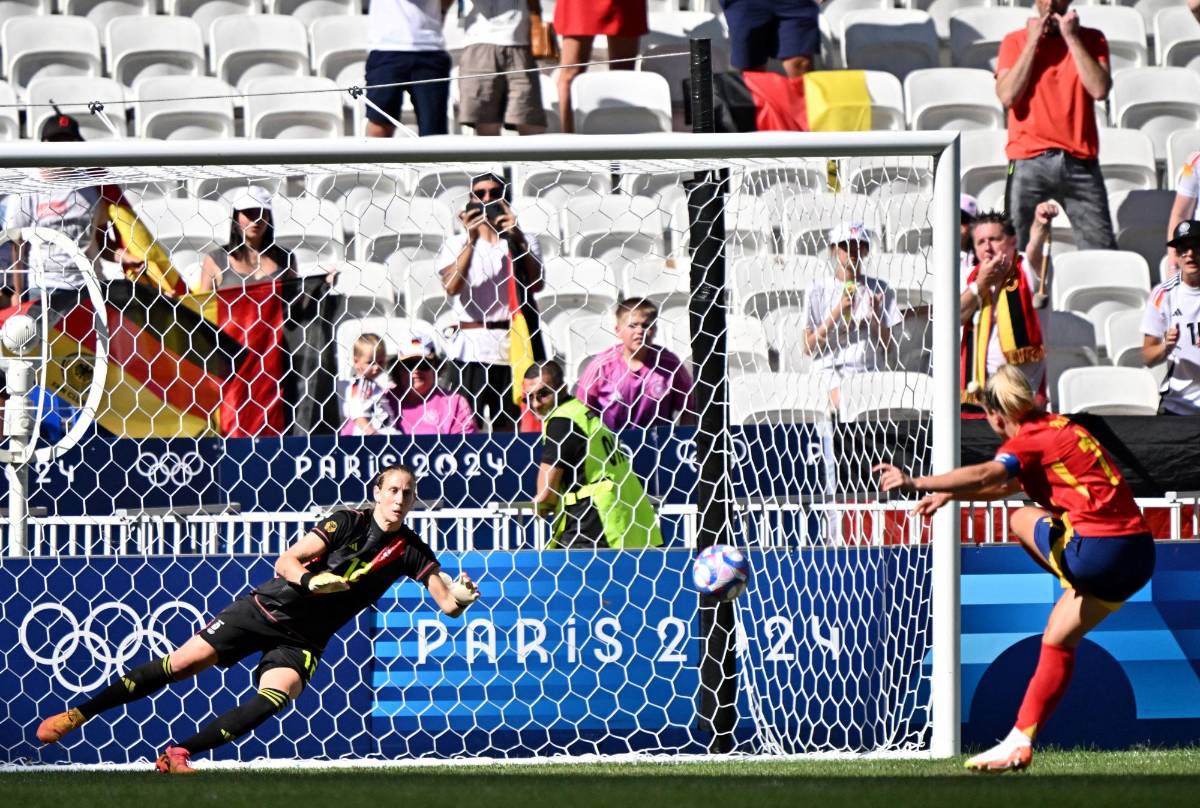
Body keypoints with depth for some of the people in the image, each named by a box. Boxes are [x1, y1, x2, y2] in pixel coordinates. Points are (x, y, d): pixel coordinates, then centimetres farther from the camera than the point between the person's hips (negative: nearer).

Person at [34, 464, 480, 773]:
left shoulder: (411, 551, -2)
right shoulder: (349, 521, -9)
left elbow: (447, 604, -6)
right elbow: (286, 562, -11)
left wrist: (462, 598, -29)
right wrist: (312, 580, -31)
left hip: (302, 639, 2)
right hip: (270, 607, -2)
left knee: (273, 700, -25)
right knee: (182, 662, -8)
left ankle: (177, 755, -21)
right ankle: (78, 714, 1)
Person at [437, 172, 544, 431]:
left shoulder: (524, 243, 14)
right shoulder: (456, 245, 11)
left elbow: (535, 284, -3)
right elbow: (452, 287, -8)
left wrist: (517, 238, -10)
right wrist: (472, 239, -13)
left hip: (511, 342, 1)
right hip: (470, 345, -1)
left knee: (508, 424, 0)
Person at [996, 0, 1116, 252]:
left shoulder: (1091, 39, 11)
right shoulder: (1015, 42, 10)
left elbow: (1100, 89, -5)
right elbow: (1007, 96, -5)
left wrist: (1071, 37, -3)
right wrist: (1033, 41, -2)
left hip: (1080, 161, 1)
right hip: (1029, 160, -1)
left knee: (1102, 250, -5)